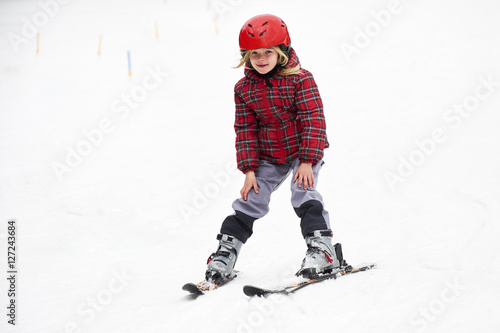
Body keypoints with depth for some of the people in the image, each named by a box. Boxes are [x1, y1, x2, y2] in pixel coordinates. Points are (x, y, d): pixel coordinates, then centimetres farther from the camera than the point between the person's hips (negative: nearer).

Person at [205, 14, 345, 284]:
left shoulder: (300, 80, -15)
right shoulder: (244, 89, -3)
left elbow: (313, 120, -16)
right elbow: (245, 130, 0)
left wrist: (307, 161, -22)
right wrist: (249, 169, -6)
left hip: (303, 149, -3)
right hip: (268, 155, 4)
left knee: (304, 195, -20)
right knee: (250, 201, 1)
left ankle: (322, 249, -14)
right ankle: (225, 254, 7)